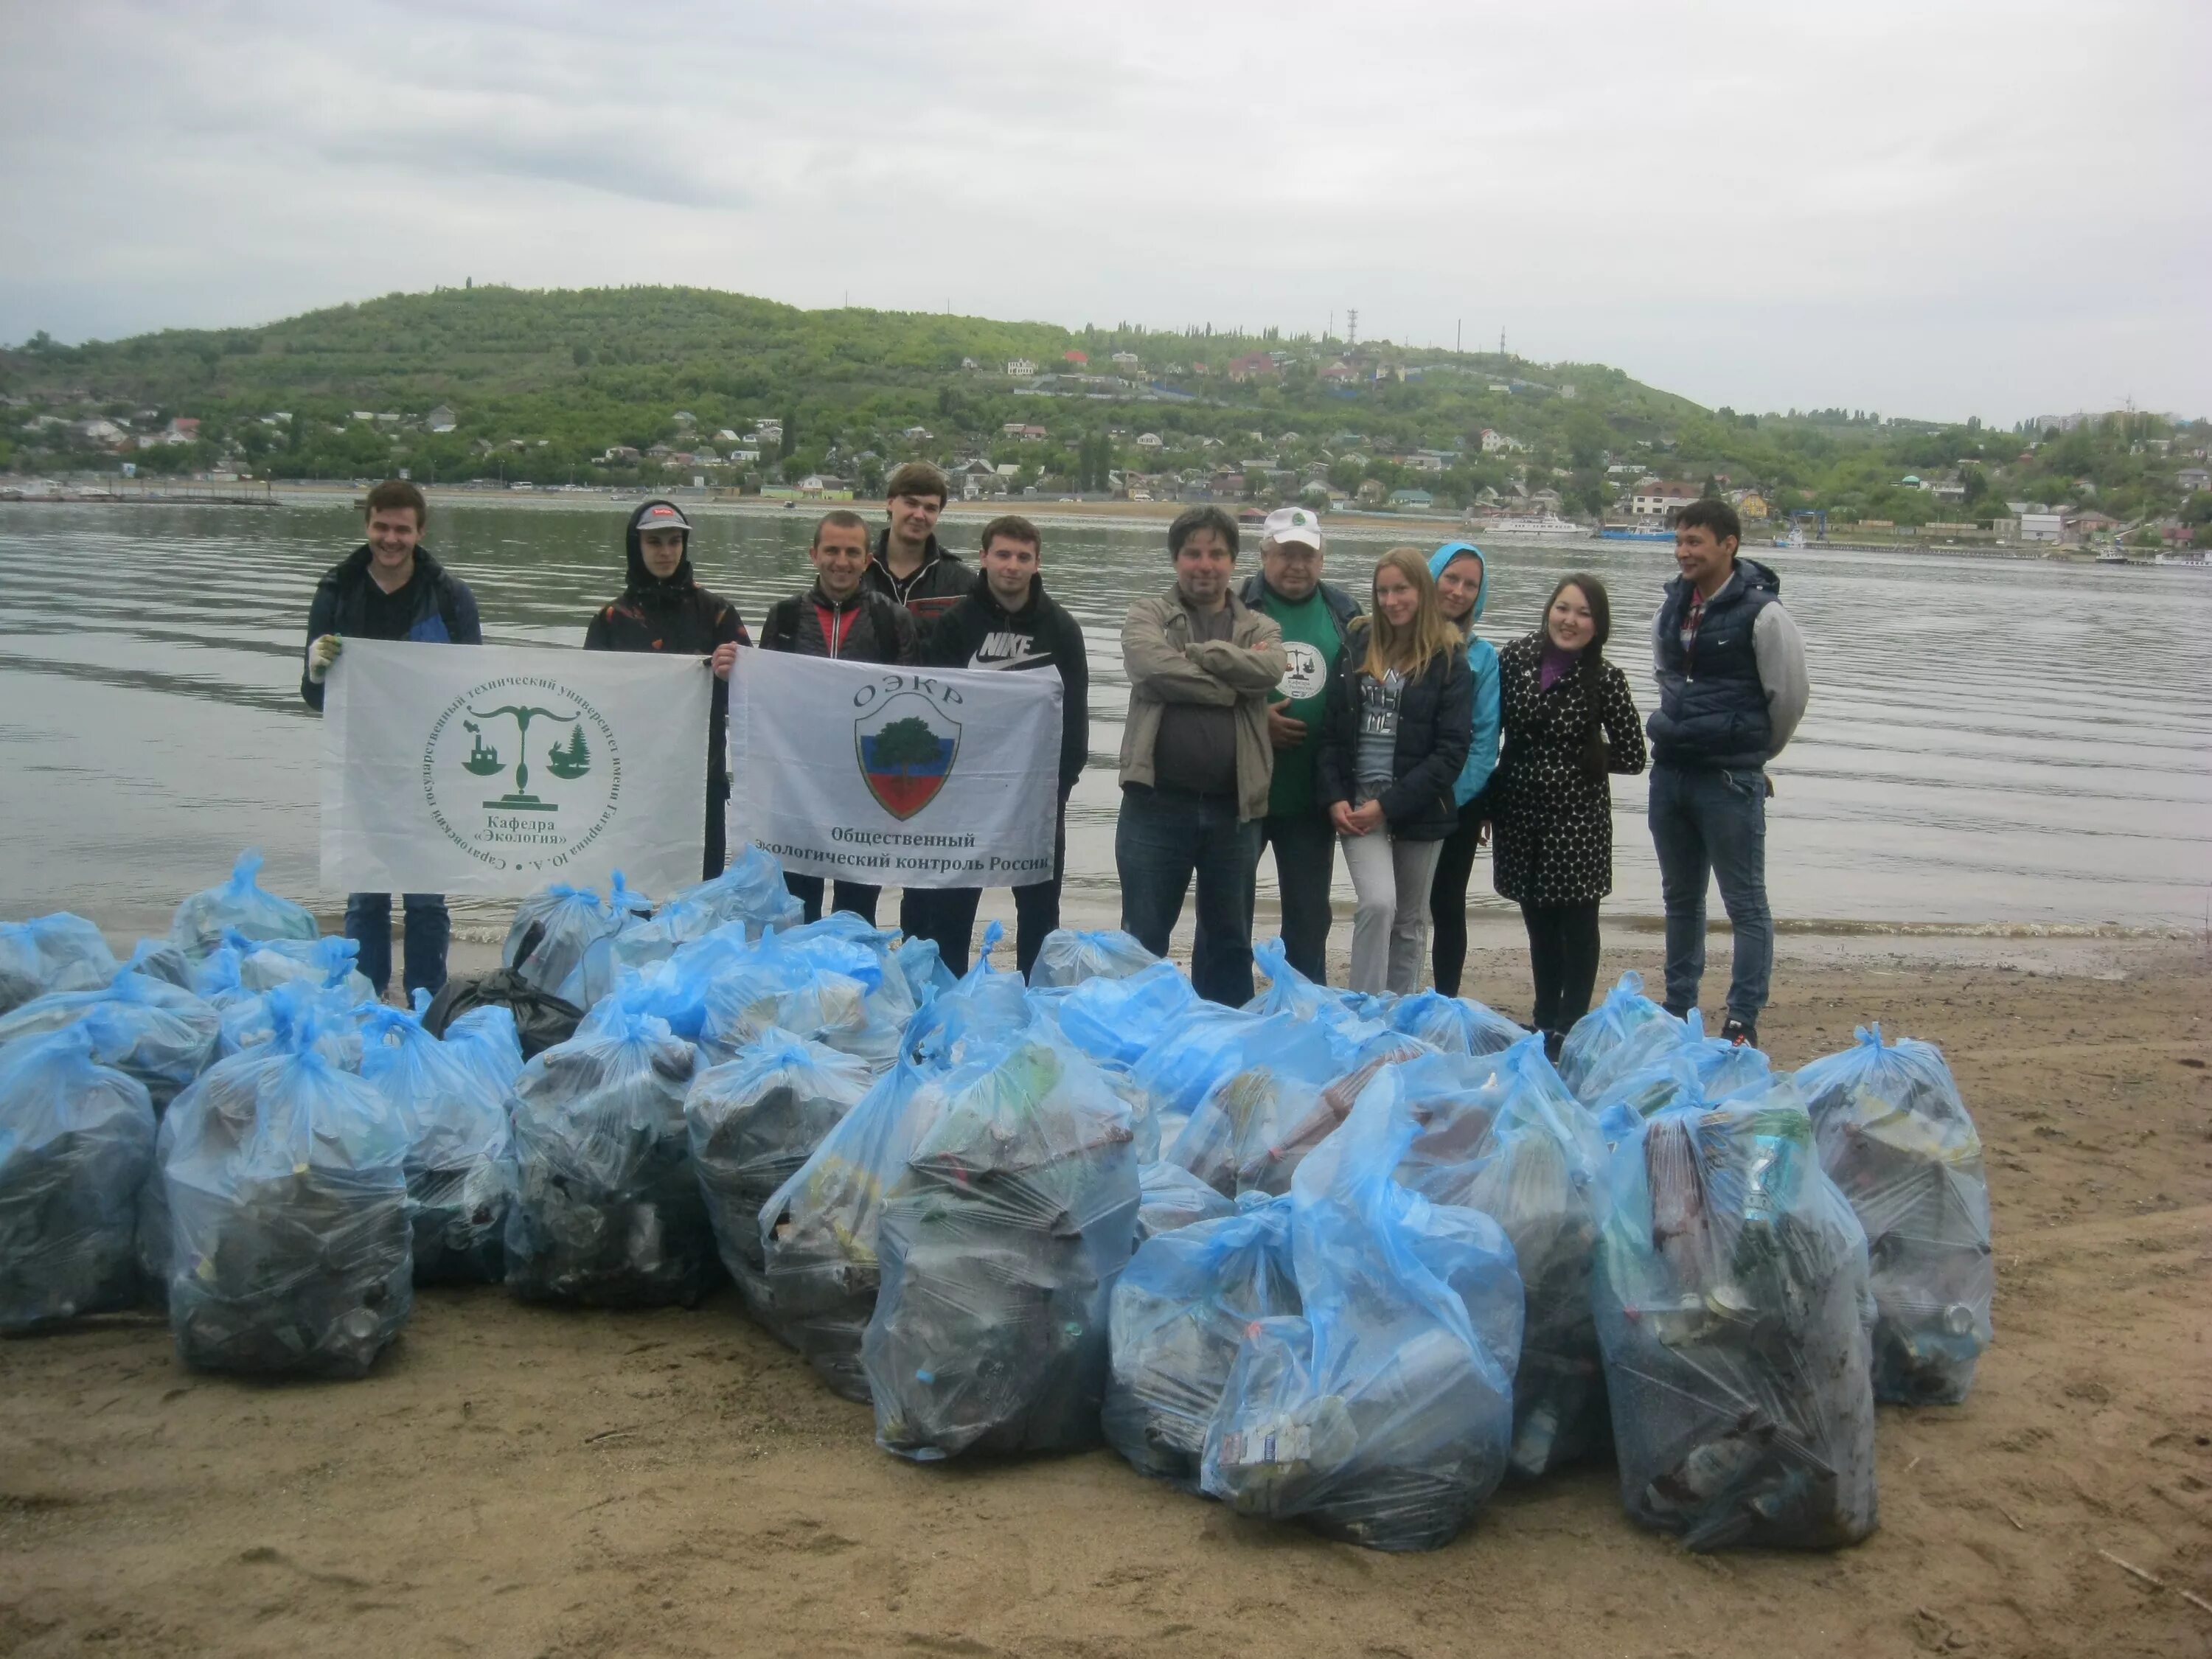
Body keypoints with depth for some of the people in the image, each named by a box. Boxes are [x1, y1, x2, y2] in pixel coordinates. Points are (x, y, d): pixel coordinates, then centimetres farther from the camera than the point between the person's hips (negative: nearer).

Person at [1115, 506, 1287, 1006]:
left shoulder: (1259, 628, 11)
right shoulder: (1149, 616, 5)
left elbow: (1270, 669, -11)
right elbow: (1152, 666, -16)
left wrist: (1198, 651, -11)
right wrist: (1232, 687, -10)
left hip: (1233, 809, 3)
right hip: (1158, 803, -2)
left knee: (1230, 941, 14)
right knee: (1143, 938, 6)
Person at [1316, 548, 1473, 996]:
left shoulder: (1448, 659, -4)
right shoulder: (1358, 644, 4)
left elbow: (1452, 750, -9)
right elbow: (1330, 728, 5)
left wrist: (1390, 805, -15)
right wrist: (1334, 797, -8)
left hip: (1418, 808, 0)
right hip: (1358, 802, 0)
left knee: (1411, 921, 11)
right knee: (1378, 902, -19)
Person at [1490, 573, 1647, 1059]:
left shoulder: (1605, 679, -11)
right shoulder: (1516, 658, -2)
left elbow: (1632, 756, -7)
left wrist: (1583, 756, -4)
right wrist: (1488, 798, 6)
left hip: (1577, 815, -3)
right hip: (1520, 810, 4)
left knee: (1576, 922, 2)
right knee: (1539, 919, 15)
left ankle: (1570, 1027, 11)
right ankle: (1544, 1018, 28)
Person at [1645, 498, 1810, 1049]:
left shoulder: (1761, 614, -12)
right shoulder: (1674, 606, 8)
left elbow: (1791, 697, -6)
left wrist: (1749, 754, 7)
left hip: (1731, 781, -7)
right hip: (1670, 771, 7)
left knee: (1746, 903, 0)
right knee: (1681, 898, 16)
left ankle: (1743, 1022, 4)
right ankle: (1679, 1009, 27)